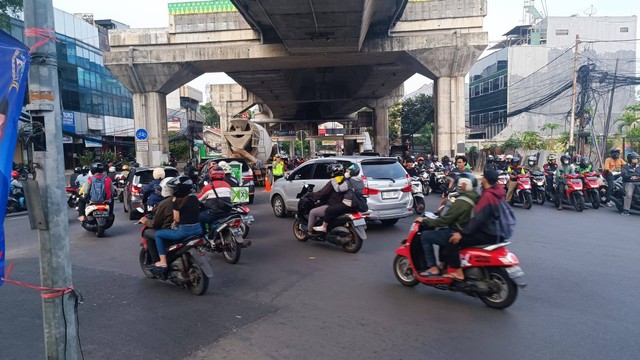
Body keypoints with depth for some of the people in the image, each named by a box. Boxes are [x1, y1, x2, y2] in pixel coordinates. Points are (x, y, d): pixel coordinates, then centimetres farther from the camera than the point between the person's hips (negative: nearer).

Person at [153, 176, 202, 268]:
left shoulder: (178, 201, -12)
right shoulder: (195, 198, 6)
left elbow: (177, 219, -9)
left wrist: (174, 202, 0)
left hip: (184, 231, -7)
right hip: (198, 229, 7)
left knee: (158, 234, 11)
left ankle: (163, 262, 8)